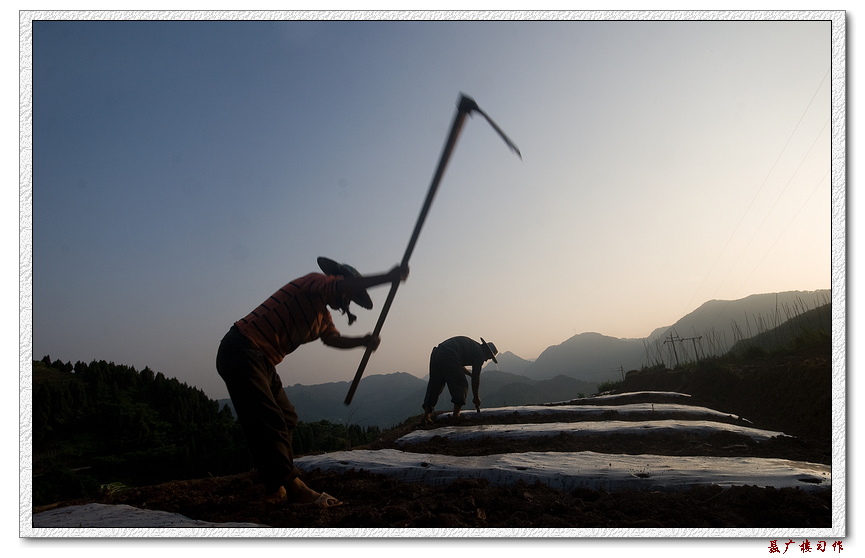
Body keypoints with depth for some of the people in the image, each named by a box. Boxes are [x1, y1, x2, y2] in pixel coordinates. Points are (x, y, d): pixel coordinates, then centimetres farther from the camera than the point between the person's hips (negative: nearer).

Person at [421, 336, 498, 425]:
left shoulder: (470, 344, 33)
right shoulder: (480, 353, 9)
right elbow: (476, 379, 11)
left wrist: (470, 374, 46)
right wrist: (476, 398, 22)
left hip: (436, 353, 8)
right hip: (448, 357, -8)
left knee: (434, 386, 12)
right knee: (461, 386, 8)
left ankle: (426, 415, 7)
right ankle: (456, 415, 5)